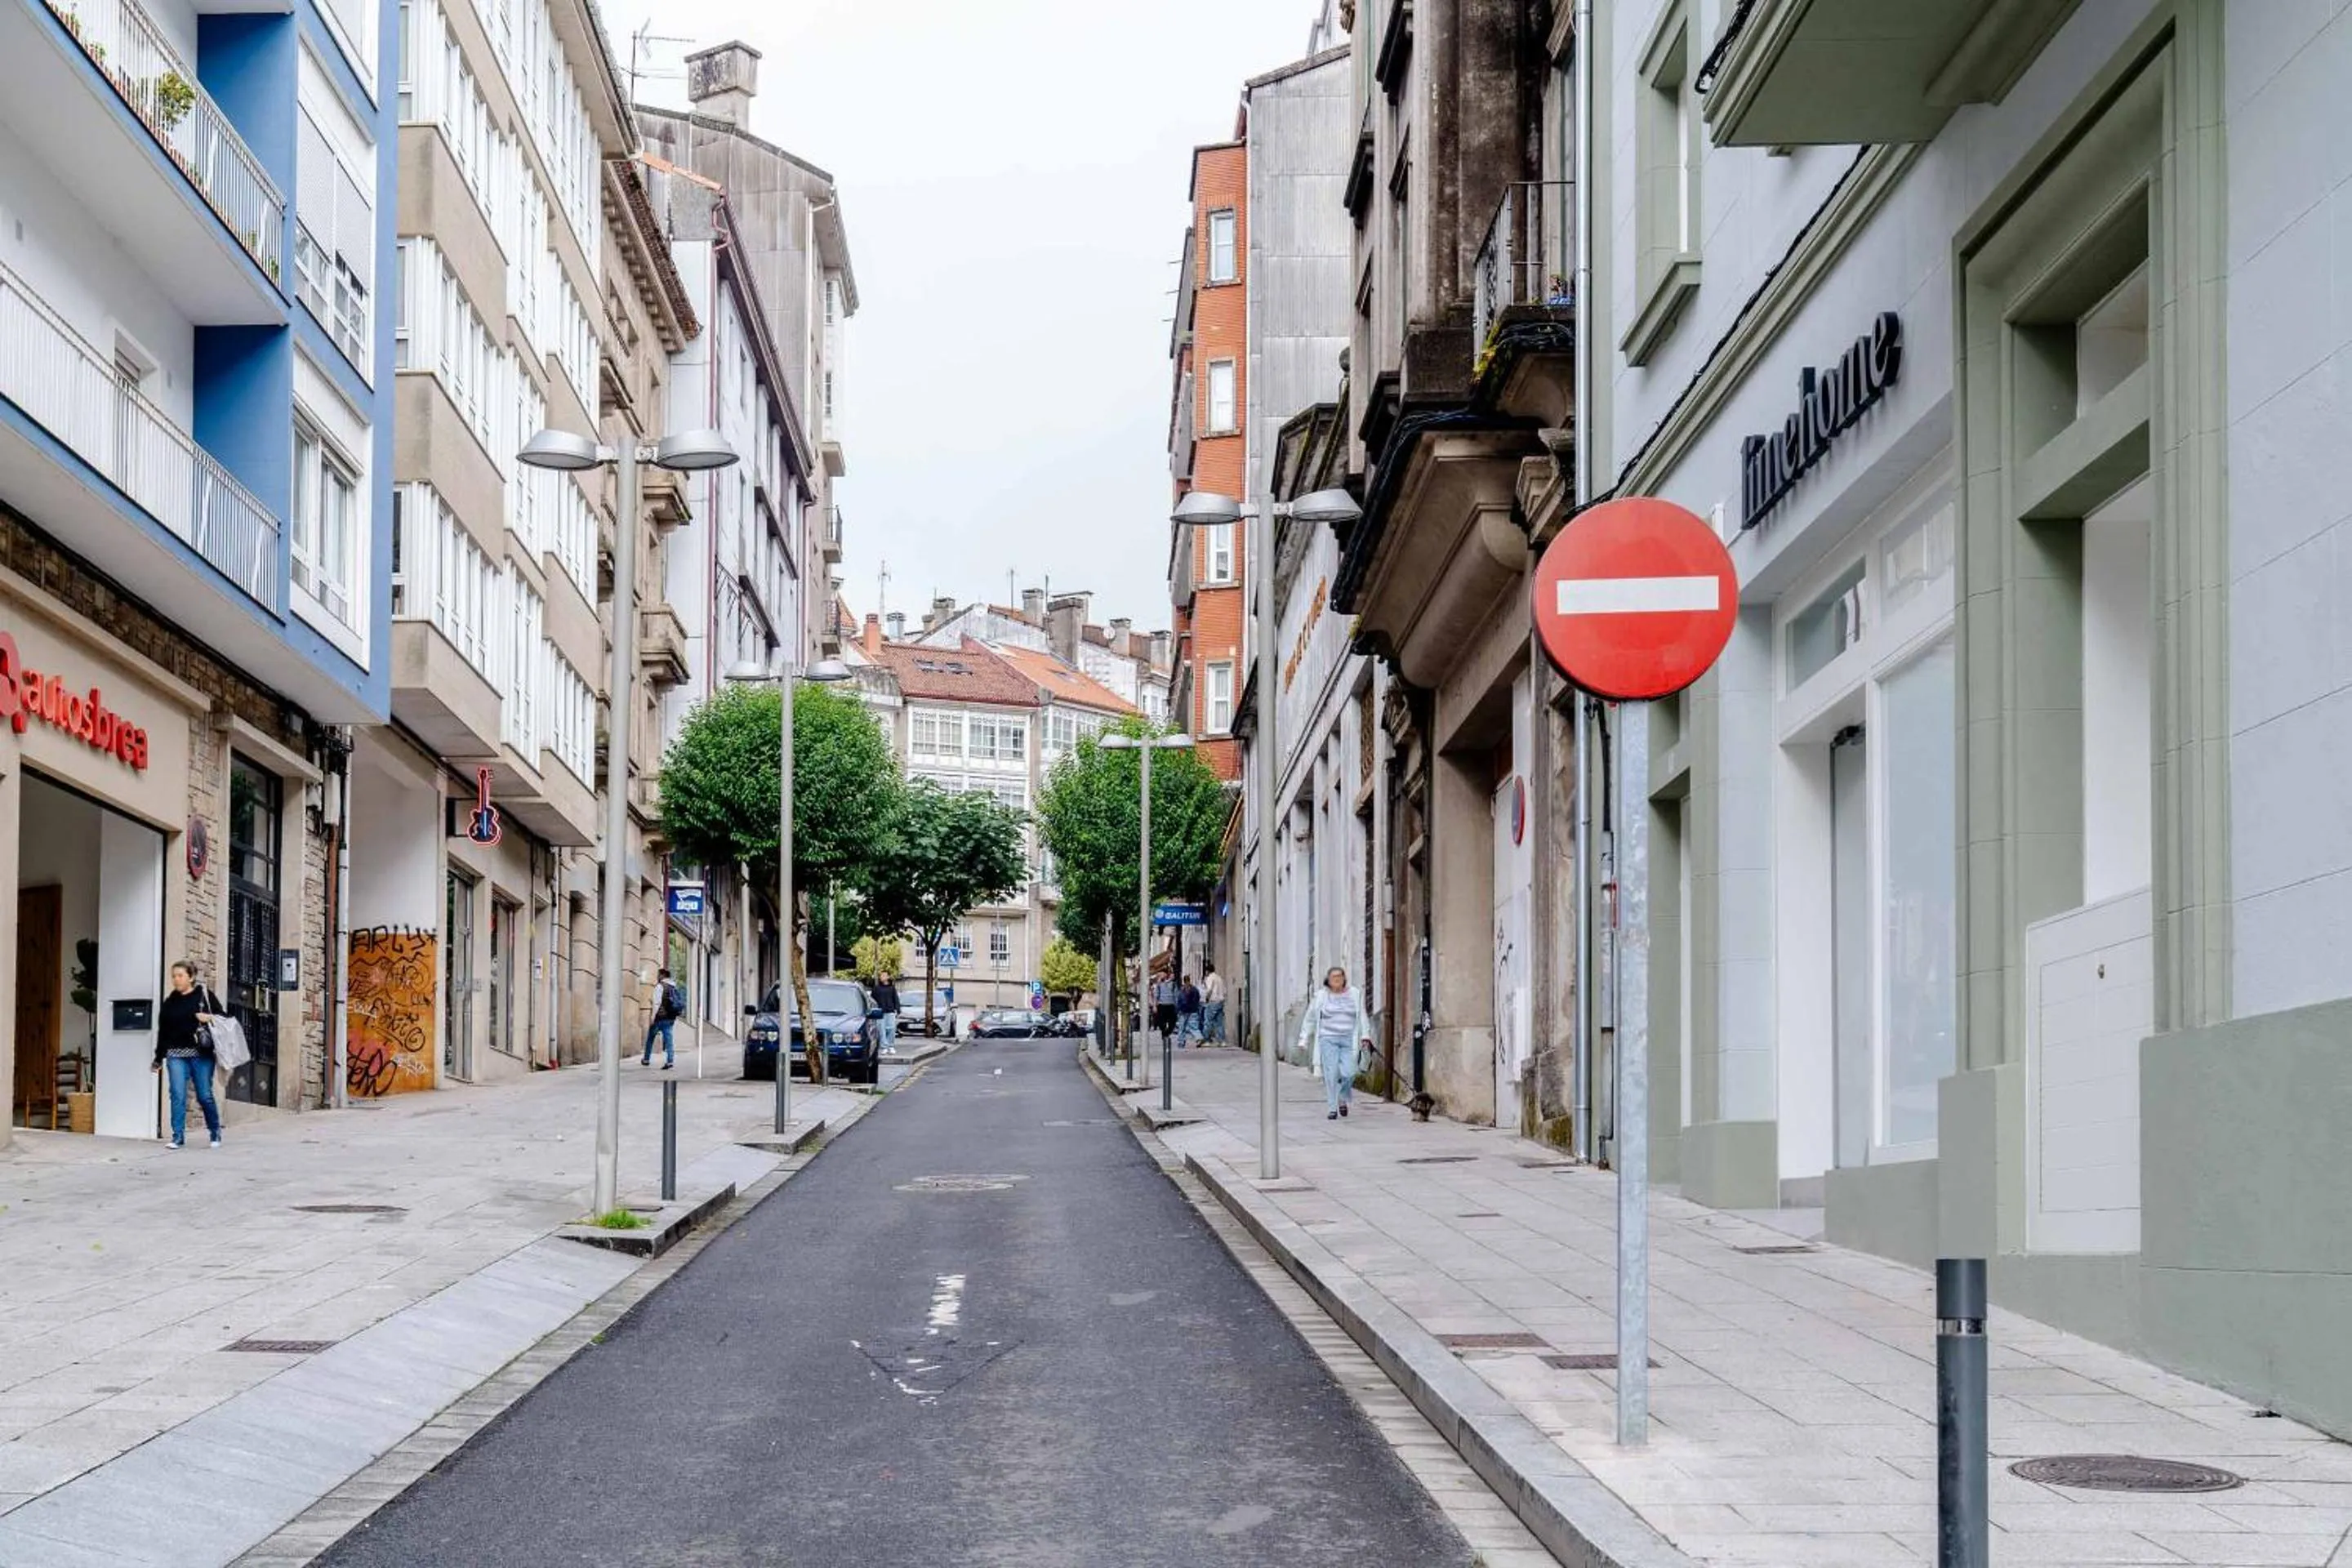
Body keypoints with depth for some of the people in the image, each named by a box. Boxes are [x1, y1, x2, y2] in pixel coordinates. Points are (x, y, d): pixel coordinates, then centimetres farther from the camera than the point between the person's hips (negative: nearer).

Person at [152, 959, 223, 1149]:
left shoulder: (205, 996, 3)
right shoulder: (169, 1003, 12)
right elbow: (162, 1032, 15)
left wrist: (209, 1018, -15)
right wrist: (159, 1059, 14)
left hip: (201, 1054, -2)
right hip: (176, 1055, 2)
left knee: (205, 1096, 2)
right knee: (178, 1096, -5)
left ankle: (216, 1134, 18)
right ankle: (178, 1137, -2)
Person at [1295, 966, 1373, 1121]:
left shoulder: (1354, 995, 11)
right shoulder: (1320, 996, 8)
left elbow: (1362, 1017, 14)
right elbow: (1310, 1019, 11)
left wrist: (1365, 1036, 3)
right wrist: (1304, 1041, 8)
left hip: (1349, 1040, 1)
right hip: (1328, 1039, -1)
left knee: (1348, 1073, -10)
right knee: (1331, 1074, -9)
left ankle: (1343, 1100, 18)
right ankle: (1332, 1109, -4)